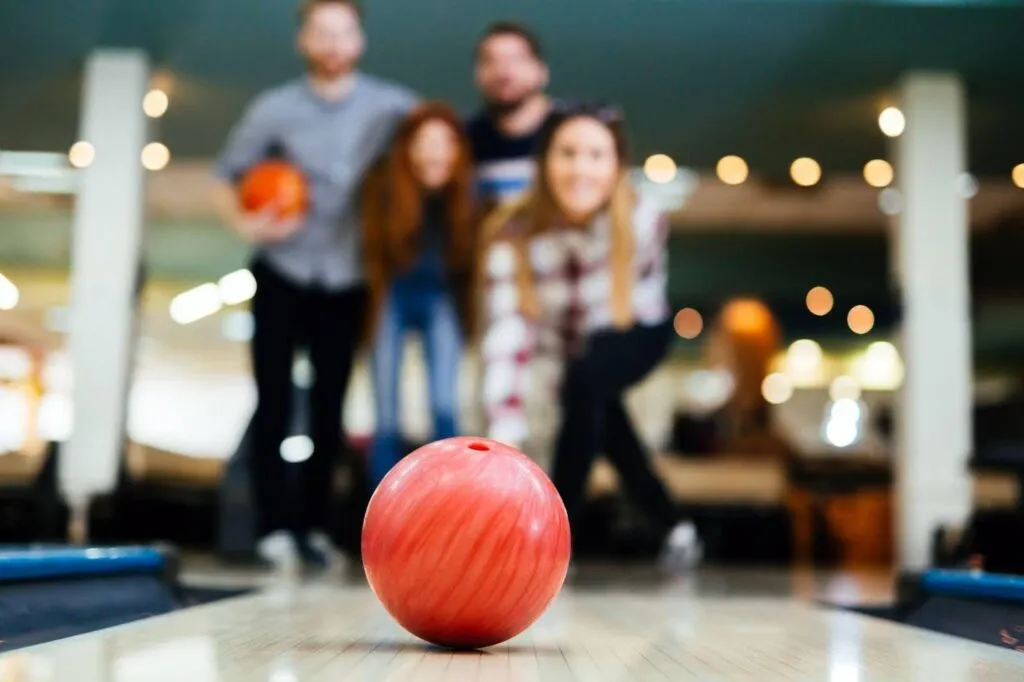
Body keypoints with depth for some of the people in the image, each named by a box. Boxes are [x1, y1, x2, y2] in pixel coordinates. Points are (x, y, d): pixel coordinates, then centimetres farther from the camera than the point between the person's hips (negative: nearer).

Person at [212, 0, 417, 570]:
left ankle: (314, 526, 15)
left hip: (347, 283, 0)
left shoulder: (393, 108, -5)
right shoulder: (276, 109, -3)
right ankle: (276, 527, 6)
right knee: (274, 405, -2)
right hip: (282, 277, 0)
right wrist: (247, 224, -13)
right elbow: (229, 175, 4)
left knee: (330, 409, 6)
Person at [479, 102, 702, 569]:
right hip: (574, 343, 3)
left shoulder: (643, 220, -33)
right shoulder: (511, 235, -34)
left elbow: (640, 293, -13)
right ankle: (673, 525, 40)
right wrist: (504, 442, -52)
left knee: (585, 380, -30)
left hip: (638, 333, -3)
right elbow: (505, 342, -42)